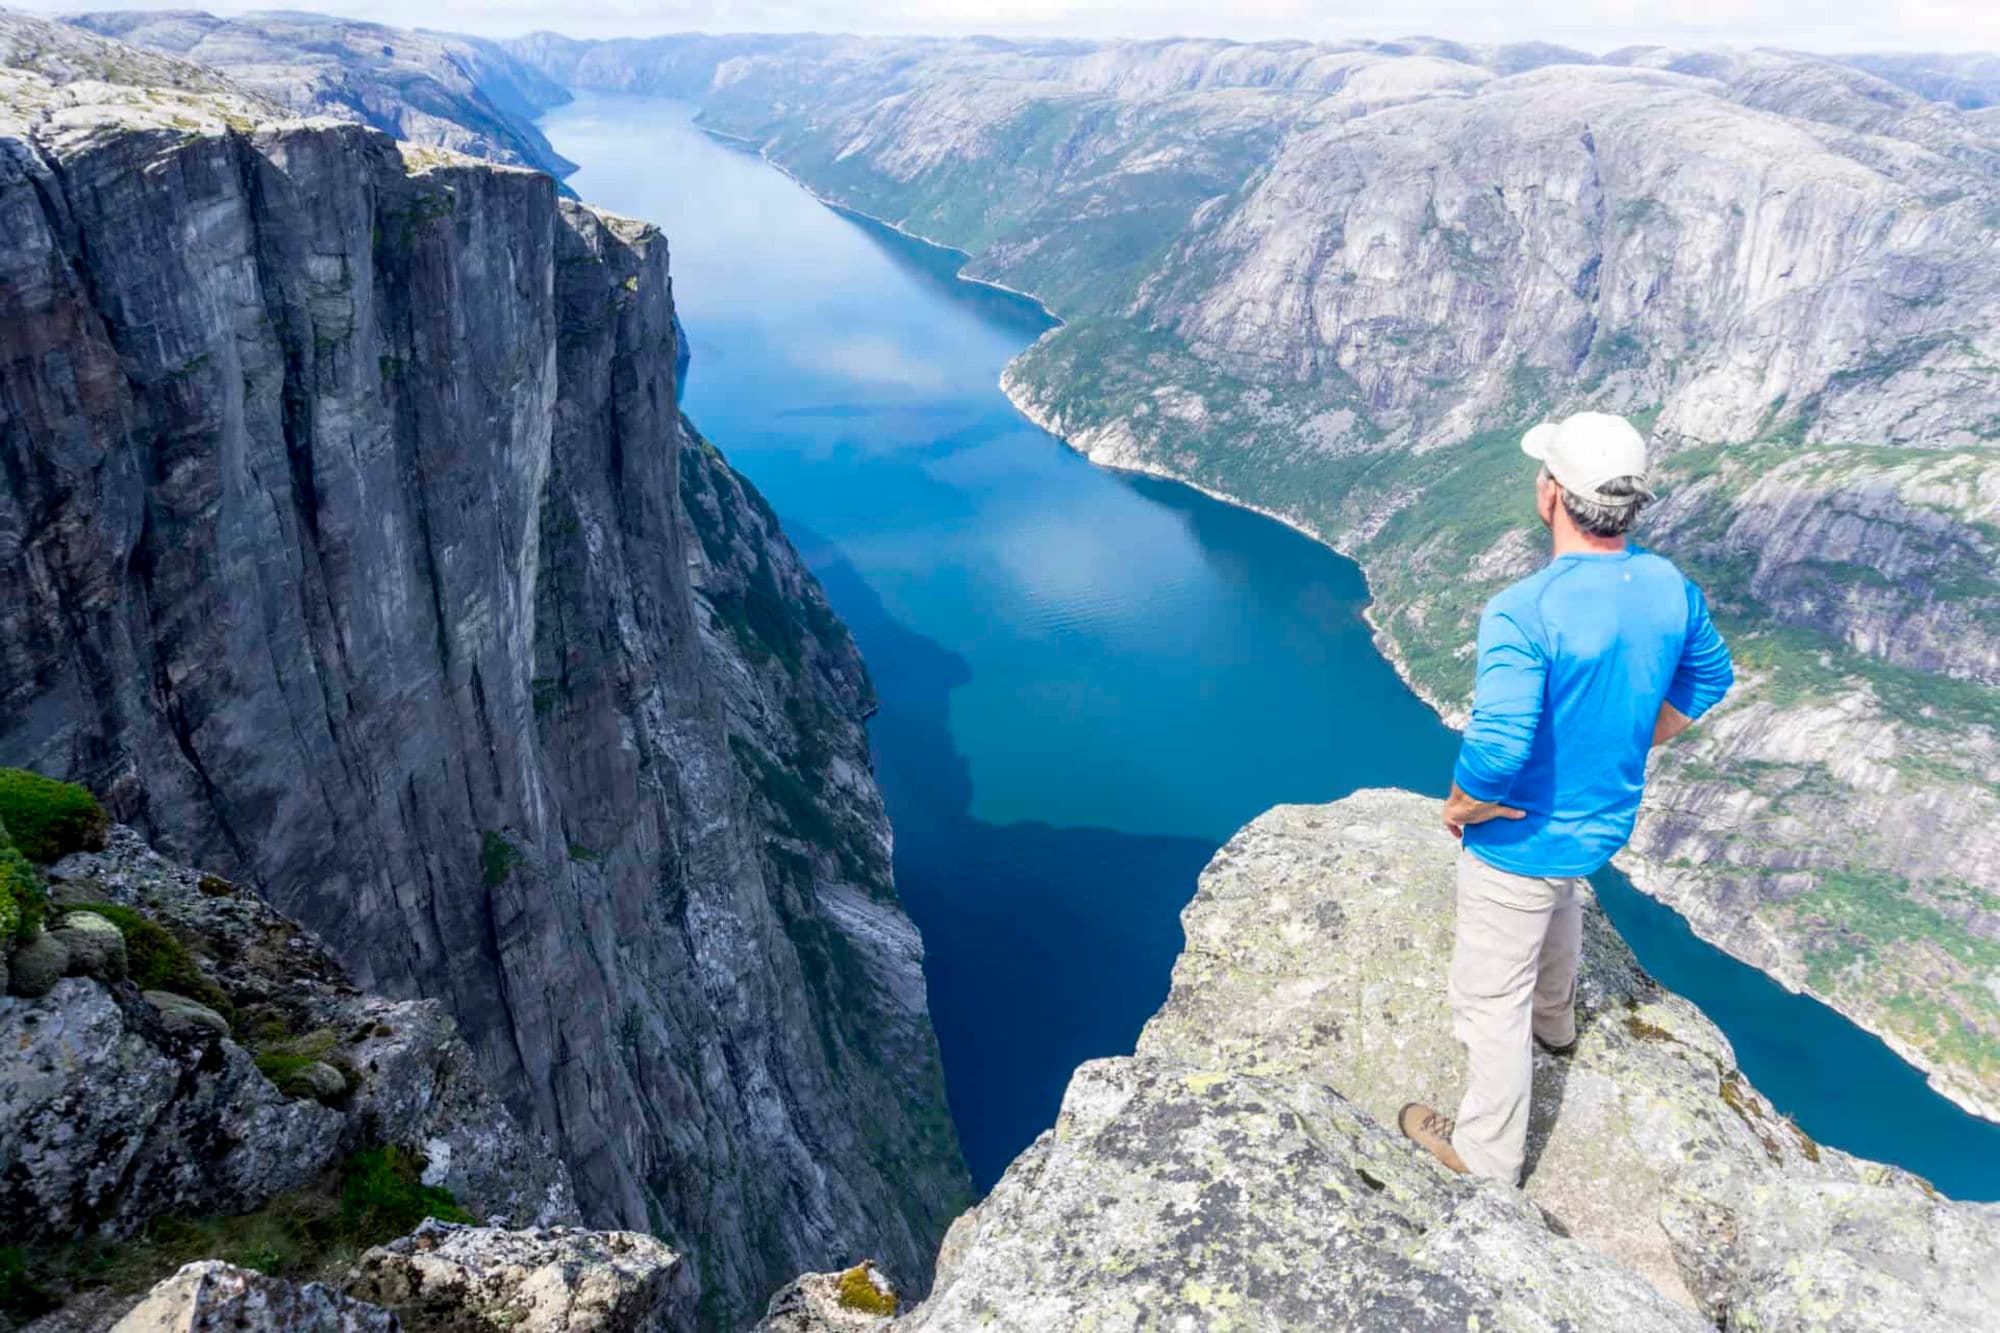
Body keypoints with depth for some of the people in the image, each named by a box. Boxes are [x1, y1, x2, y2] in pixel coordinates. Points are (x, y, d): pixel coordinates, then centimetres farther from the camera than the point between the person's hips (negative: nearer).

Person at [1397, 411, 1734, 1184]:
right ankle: (1554, 1023, 65)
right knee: (1558, 897, 39)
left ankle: (1487, 1156, 30)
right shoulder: (1671, 588, -10)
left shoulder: (1524, 612, -34)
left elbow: (1495, 753, -39)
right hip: (1609, 820, 8)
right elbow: (1709, 682, 9)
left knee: (1491, 996, 12)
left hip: (1521, 838, -8)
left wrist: (1459, 809, -18)